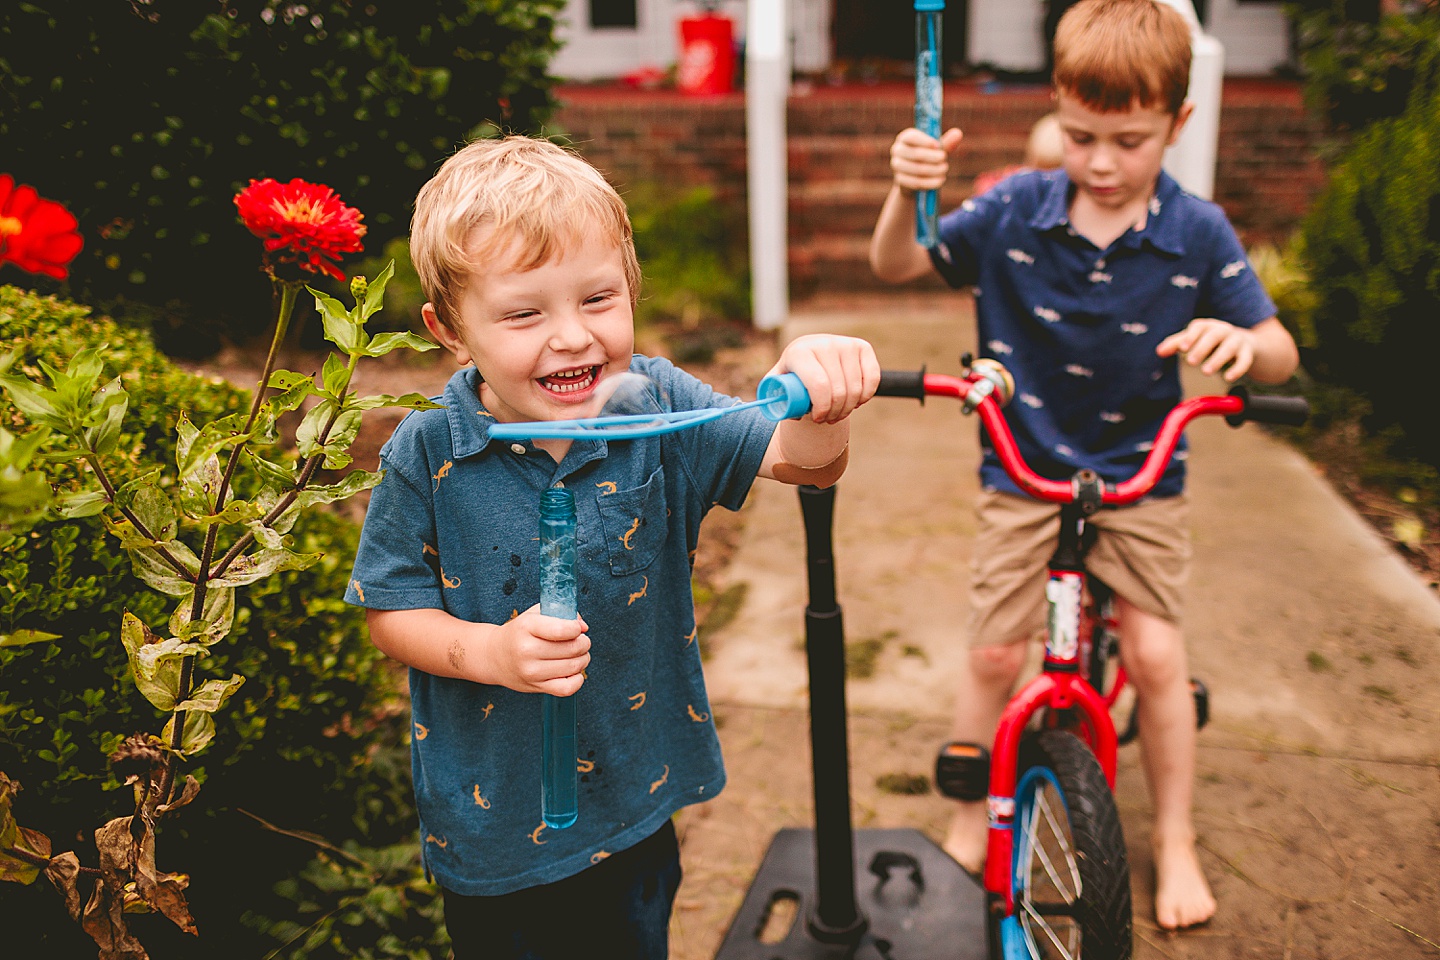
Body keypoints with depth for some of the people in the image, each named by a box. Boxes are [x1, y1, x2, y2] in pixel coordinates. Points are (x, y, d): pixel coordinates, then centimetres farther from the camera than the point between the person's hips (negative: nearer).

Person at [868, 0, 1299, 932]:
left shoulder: (1199, 233, -8)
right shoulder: (1015, 210, -8)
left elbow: (1280, 353, -5)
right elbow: (896, 266, -3)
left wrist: (1241, 340, -31)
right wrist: (908, 190, -25)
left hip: (1142, 478, 1)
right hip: (1023, 472, 0)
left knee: (1157, 654, -3)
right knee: (994, 654, -1)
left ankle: (1175, 840, 22)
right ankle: (971, 823, 23)